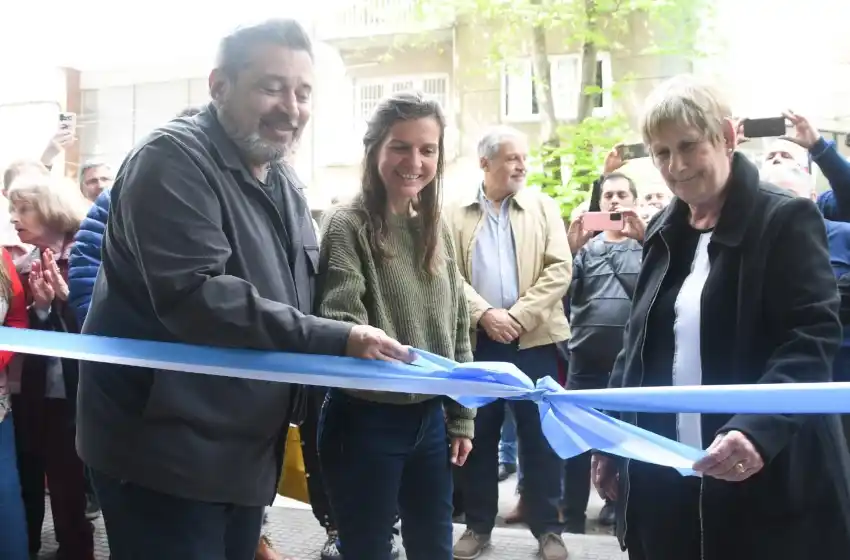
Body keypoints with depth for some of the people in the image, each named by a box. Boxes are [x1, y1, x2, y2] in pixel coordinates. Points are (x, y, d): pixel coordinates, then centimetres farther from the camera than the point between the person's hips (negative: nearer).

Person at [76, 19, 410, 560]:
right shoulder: (173, 161, -15)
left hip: (248, 452, 8)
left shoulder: (284, 184, 13)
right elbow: (195, 297, -28)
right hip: (165, 455, -8)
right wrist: (337, 341, -30)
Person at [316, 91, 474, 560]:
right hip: (366, 420, -6)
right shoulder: (349, 226, -11)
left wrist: (461, 417, 12)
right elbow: (340, 326, -19)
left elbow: (457, 328, 13)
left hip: (430, 418, 6)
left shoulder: (438, 229, 8)